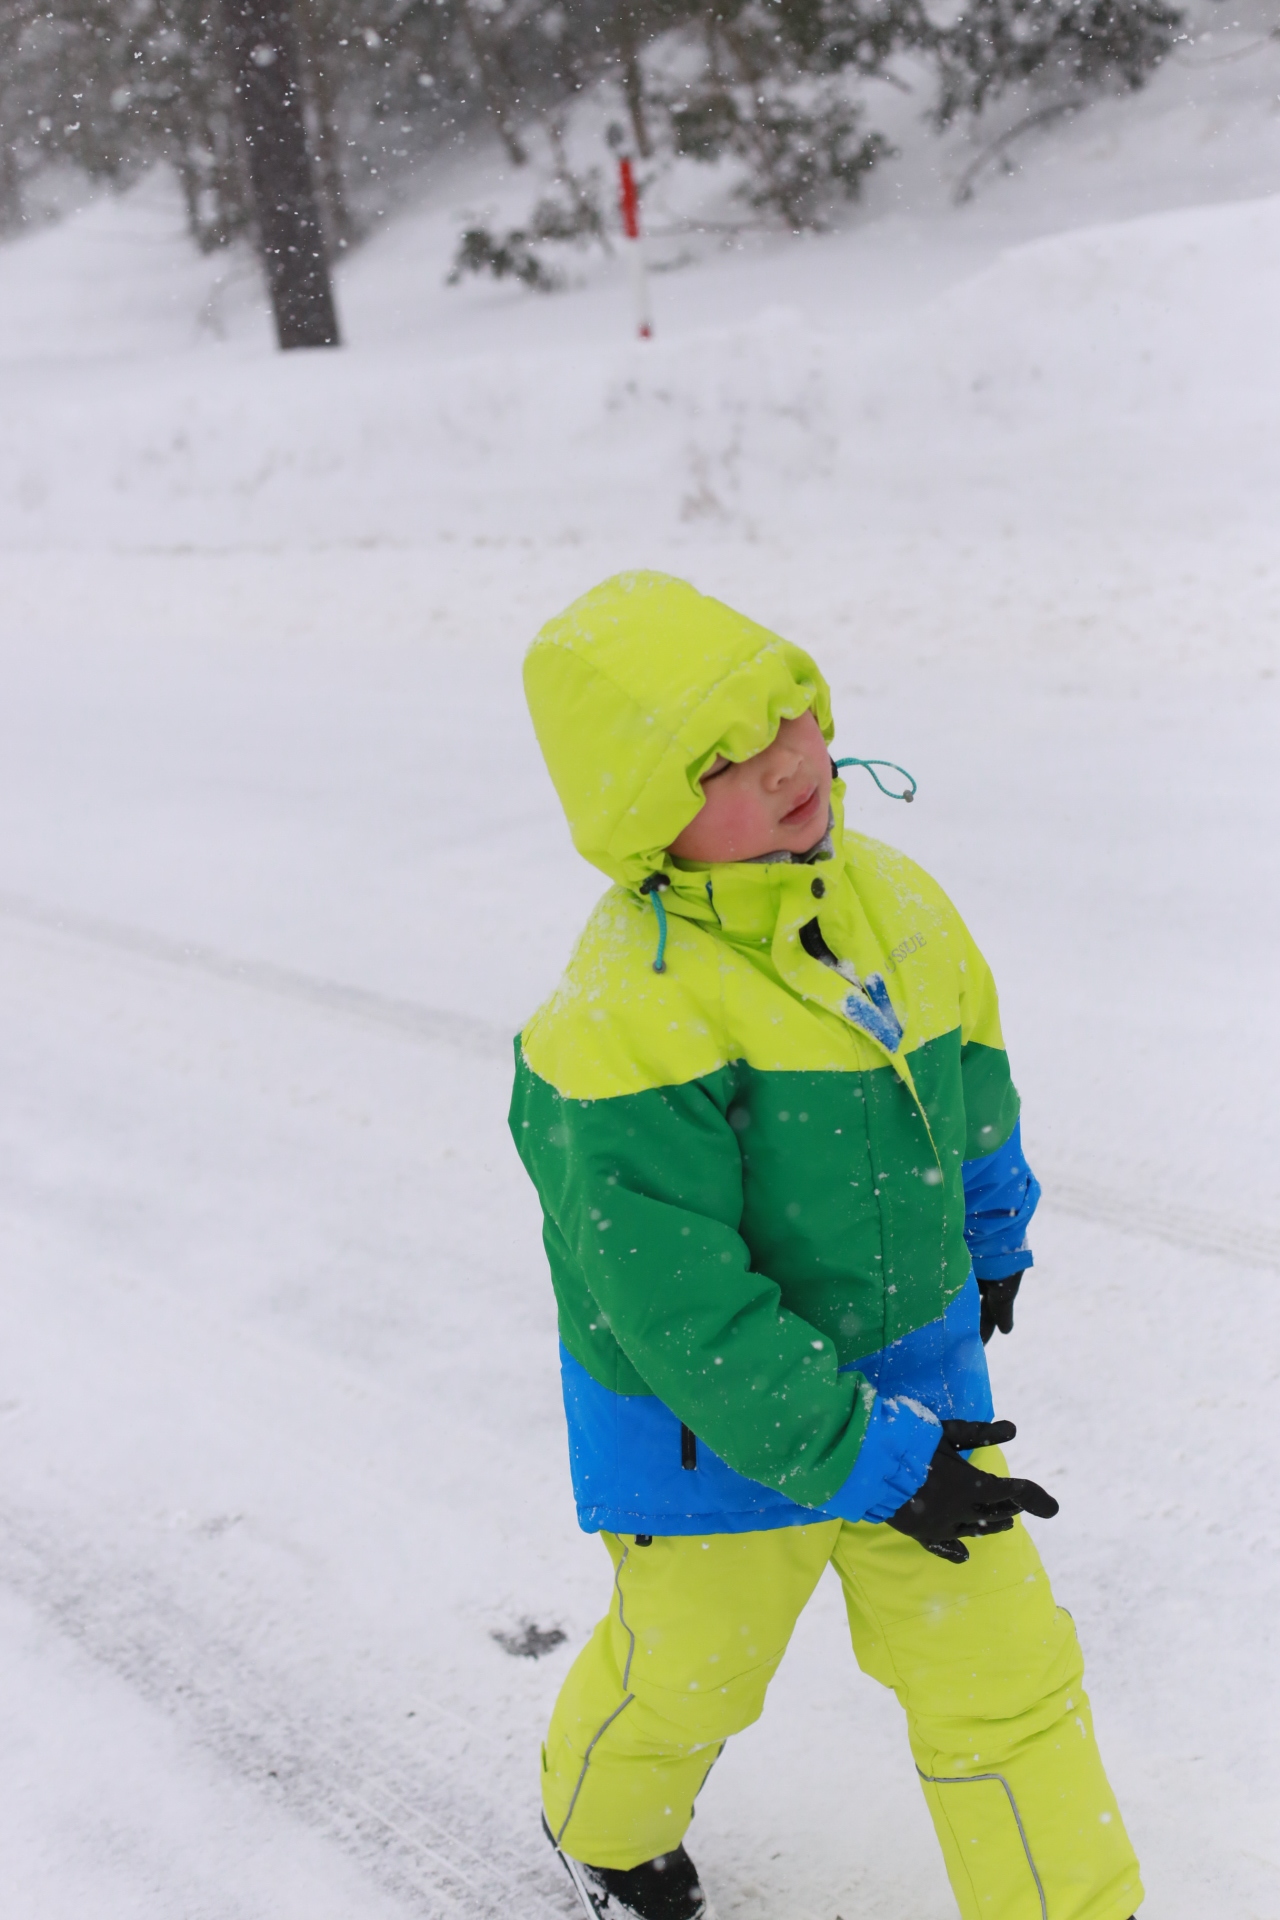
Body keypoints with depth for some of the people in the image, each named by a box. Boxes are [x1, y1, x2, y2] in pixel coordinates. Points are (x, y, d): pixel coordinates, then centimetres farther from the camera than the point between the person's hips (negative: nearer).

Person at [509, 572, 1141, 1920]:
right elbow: (675, 1303, -29)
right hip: (716, 1428, -5)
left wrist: (990, 1235, 28)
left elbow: (971, 1073, 13)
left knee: (1001, 1669, 10)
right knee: (689, 1669, 21)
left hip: (918, 1376, 5)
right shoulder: (627, 1019, -30)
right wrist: (862, 1455, -27)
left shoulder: (895, 901, -7)